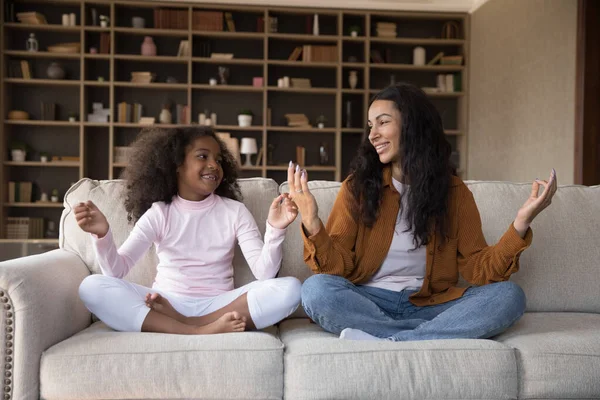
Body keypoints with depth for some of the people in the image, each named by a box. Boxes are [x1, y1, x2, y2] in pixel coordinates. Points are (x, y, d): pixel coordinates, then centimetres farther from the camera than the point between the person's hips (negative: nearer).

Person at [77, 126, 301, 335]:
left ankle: (187, 324, -26)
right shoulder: (158, 213, 3)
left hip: (218, 306, 0)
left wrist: (275, 230, -26)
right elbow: (117, 270, -5)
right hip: (166, 305, 1)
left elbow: (264, 272, -8)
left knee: (290, 288, -24)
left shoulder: (234, 211, 3)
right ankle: (200, 331, -32)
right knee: (92, 286, -23)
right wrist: (102, 234, -24)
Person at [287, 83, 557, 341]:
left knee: (508, 295, -22)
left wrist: (520, 224, -13)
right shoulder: (357, 187, 2)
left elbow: (477, 268, 0)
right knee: (317, 289, -30)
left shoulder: (454, 191, 6)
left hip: (430, 305, 2)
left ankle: (385, 343, -29)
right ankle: (441, 333, -25)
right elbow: (338, 267, -4)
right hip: (368, 304, -1)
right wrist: (312, 224, -22)